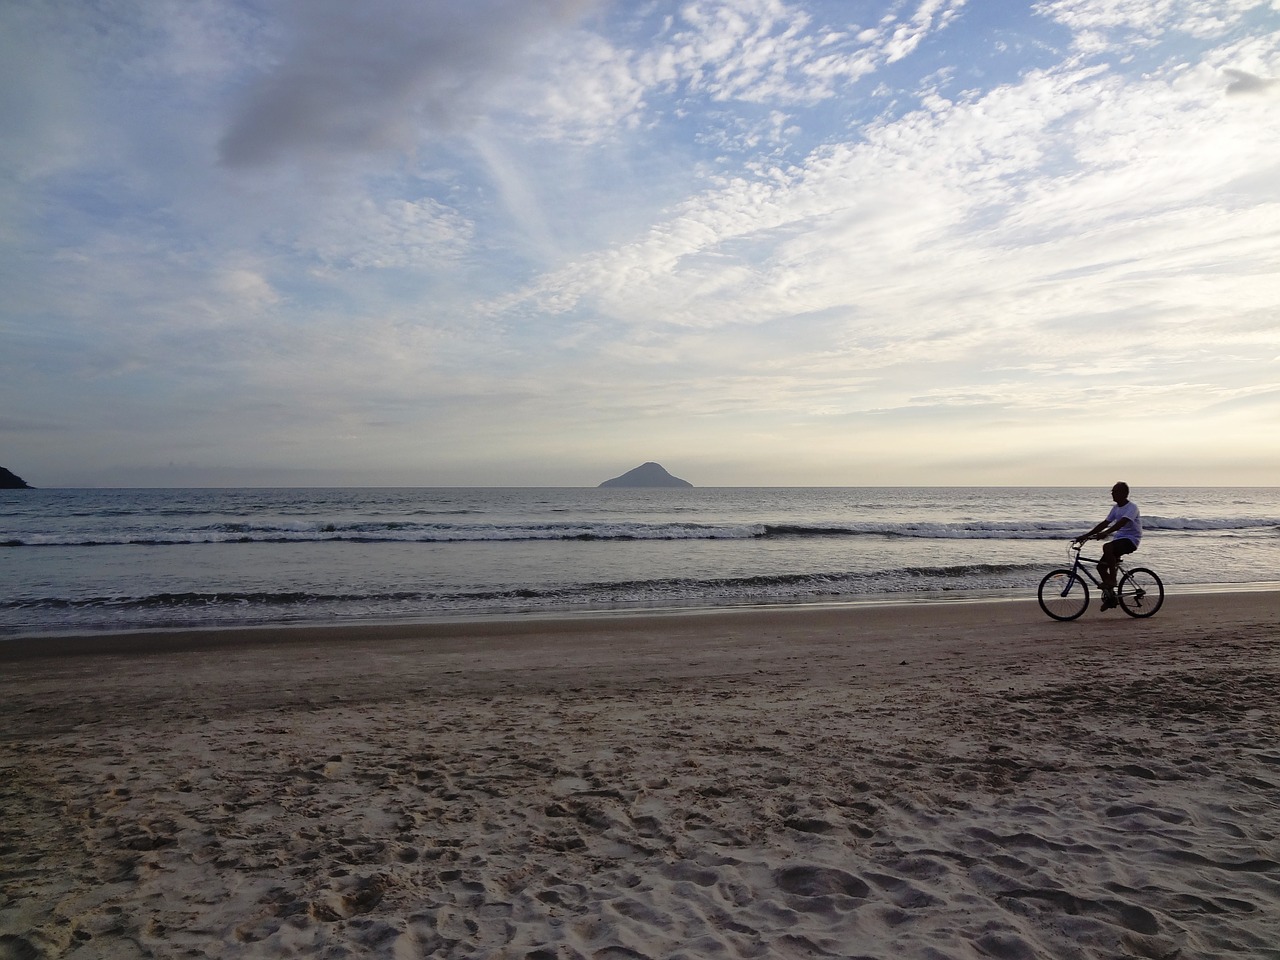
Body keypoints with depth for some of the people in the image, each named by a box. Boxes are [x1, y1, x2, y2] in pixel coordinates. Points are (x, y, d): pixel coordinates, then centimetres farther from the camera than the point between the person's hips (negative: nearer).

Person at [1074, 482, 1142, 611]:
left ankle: (1112, 580, -25)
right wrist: (1085, 536, 4)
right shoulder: (1116, 508, 14)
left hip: (1130, 539, -8)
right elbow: (1105, 523, 13)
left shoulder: (1132, 507, -12)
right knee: (1101, 566, -3)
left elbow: (1122, 523, -29)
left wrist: (1105, 533, -43)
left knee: (1107, 547, -36)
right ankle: (1110, 596, 11)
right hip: (1119, 539, 8)